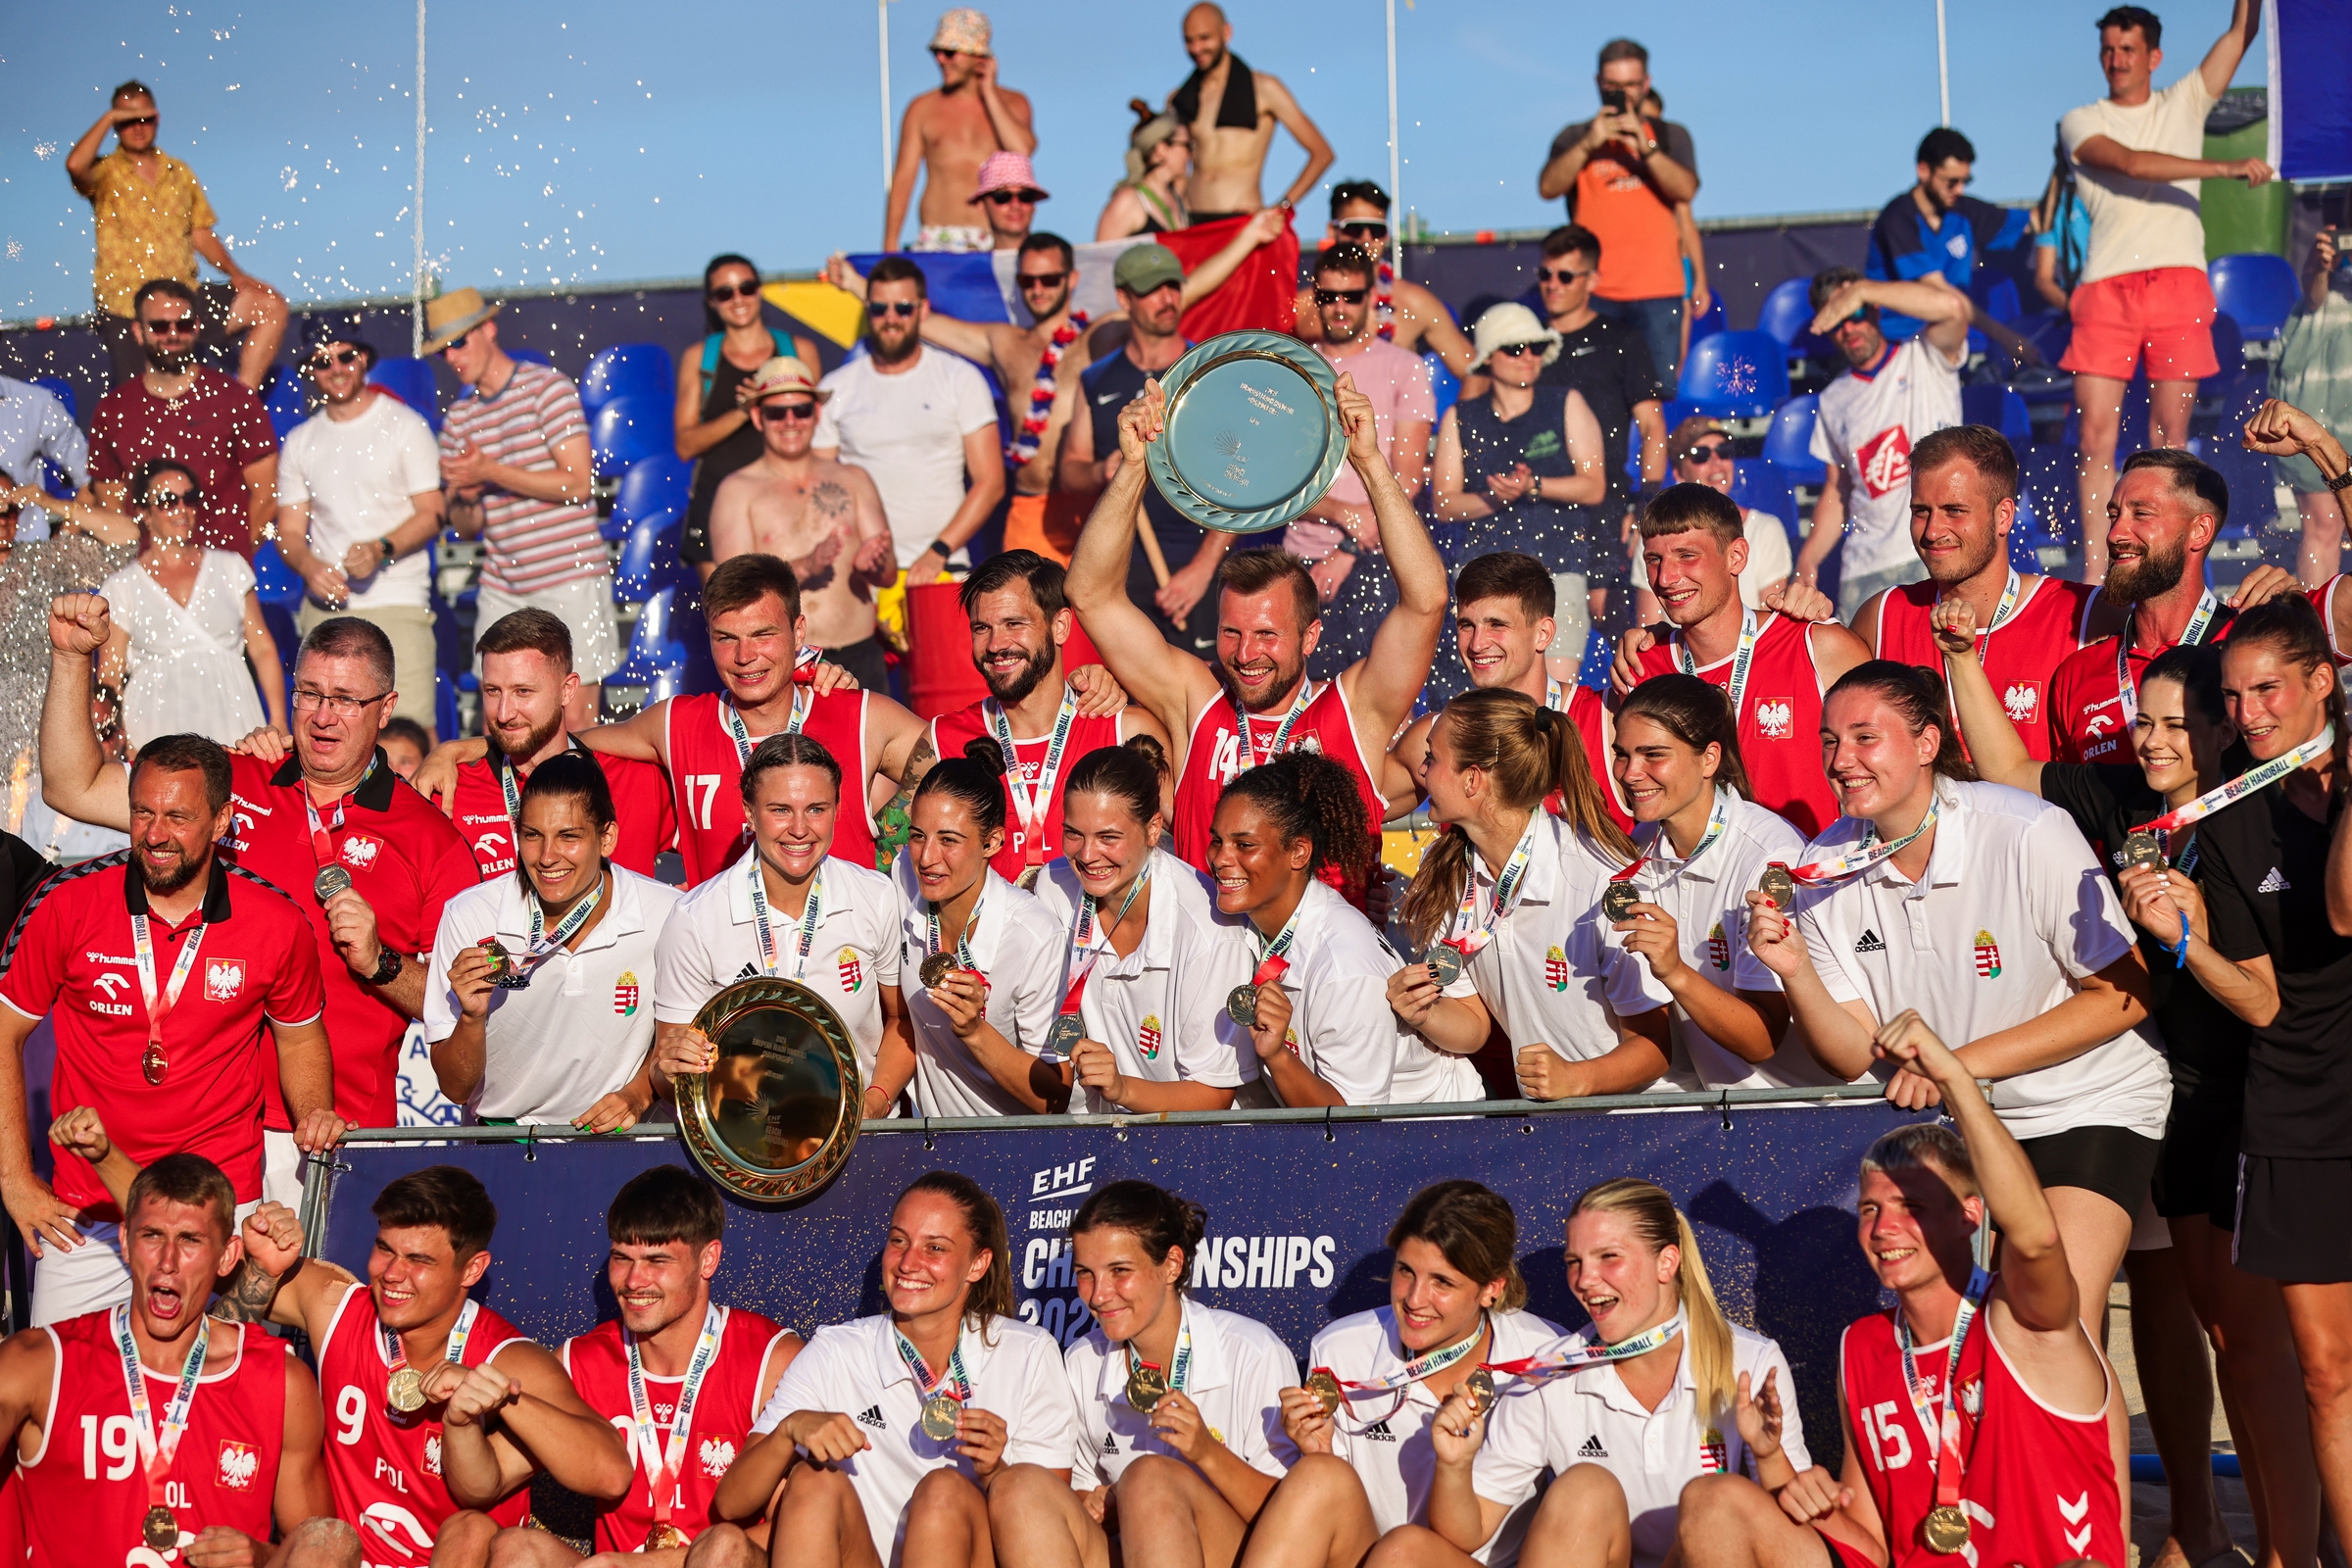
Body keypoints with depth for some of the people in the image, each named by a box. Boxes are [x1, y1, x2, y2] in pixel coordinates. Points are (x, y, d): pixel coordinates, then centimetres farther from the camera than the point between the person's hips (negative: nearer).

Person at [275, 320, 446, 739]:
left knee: (412, 732, -15)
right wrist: (309, 567, -7)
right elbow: (289, 530, 15)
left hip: (396, 602, -3)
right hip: (324, 607, 4)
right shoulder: (299, 442, 16)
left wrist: (382, 549, -17)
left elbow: (432, 513, 0)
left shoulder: (403, 425, 5)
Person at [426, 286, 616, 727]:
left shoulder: (547, 387, -2)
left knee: (576, 719, -9)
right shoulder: (458, 419, 14)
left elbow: (577, 483, -11)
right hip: (502, 588, 5)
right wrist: (464, 498, -7)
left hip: (569, 579, -5)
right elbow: (466, 527, 17)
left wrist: (490, 472, -12)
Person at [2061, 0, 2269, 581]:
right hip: (2107, 288, -1)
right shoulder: (2081, 122, 9)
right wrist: (2226, 168, -14)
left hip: (2180, 284, 1)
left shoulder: (2184, 102, 17)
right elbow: (2131, 163, -9)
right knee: (2097, 434, -6)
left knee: (2169, 435, 1)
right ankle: (2095, 579, -3)